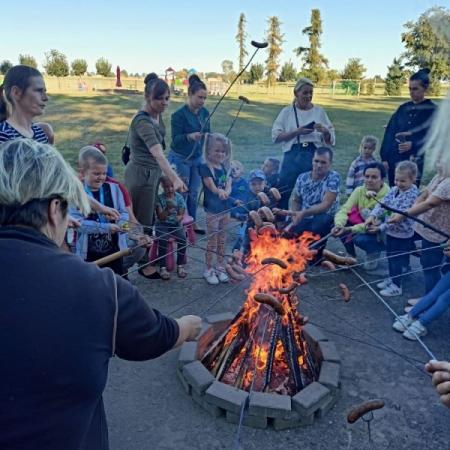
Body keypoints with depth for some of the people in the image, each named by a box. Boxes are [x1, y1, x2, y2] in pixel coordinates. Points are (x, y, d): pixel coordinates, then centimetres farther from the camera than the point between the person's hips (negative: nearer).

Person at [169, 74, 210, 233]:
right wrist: (190, 136, -38)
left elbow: (208, 133, 11)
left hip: (197, 158, 6)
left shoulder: (204, 112, 3)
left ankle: (193, 223, 25)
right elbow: (175, 139, -20)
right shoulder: (179, 115, -15)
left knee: (194, 192, 12)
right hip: (180, 159, -5)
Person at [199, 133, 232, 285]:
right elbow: (212, 187, -22)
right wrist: (219, 191, -43)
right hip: (212, 209, -6)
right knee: (212, 241, 2)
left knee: (222, 240, 15)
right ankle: (209, 270, 16)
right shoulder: (205, 168, -10)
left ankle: (220, 268, 29)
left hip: (225, 208, 6)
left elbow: (228, 186, -3)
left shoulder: (225, 168, 8)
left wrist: (226, 192, -26)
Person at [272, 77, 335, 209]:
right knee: (285, 192, 0)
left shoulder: (319, 111, 11)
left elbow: (330, 141, 11)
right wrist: (297, 132, -13)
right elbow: (276, 136, -3)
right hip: (293, 157, -1)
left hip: (315, 156, 1)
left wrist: (325, 131, -10)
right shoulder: (287, 111, 7)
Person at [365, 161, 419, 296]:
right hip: (391, 231, 7)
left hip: (402, 234, -7)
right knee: (390, 257, 21)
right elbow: (383, 203, -6)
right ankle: (391, 279, 39)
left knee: (397, 259, 6)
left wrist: (381, 227, -28)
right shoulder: (394, 189, 0)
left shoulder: (412, 195, -23)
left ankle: (396, 286, 21)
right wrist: (372, 215, -25)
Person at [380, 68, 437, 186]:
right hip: (394, 159, 4)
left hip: (414, 160, -4)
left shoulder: (432, 110, -1)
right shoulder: (403, 108, 10)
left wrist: (413, 144, -23)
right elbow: (389, 132, 8)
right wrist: (384, 157, 1)